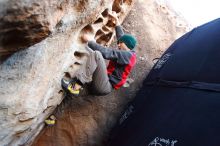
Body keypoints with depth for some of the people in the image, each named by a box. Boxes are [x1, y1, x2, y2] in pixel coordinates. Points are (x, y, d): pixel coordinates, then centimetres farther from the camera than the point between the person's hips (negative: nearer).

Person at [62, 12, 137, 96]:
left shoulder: (127, 55, -11)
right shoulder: (129, 53, 16)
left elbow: (107, 53, -21)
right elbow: (121, 36, 28)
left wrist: (90, 41, -14)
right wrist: (116, 21, 33)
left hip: (104, 87, -10)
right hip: (104, 83, 10)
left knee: (96, 54, -28)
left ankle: (77, 85, -25)